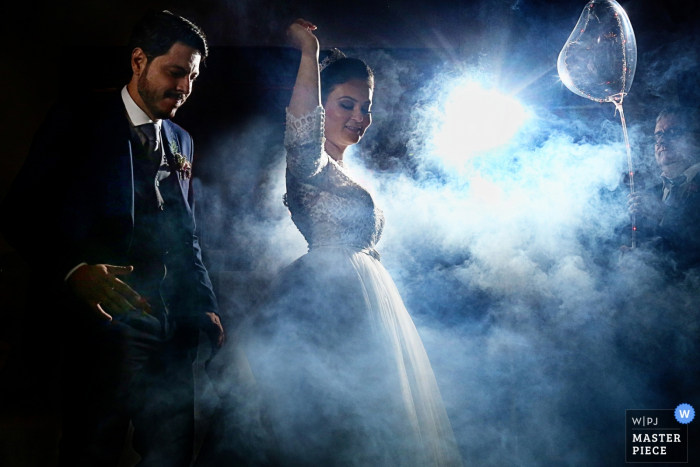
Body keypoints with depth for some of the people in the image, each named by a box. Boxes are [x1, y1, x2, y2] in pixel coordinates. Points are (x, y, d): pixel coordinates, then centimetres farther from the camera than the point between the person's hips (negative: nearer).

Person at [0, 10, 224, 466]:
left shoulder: (181, 142, 20)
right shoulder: (79, 118, 2)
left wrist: (205, 307, 8)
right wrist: (74, 269, -25)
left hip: (170, 326, 5)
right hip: (100, 322, -5)